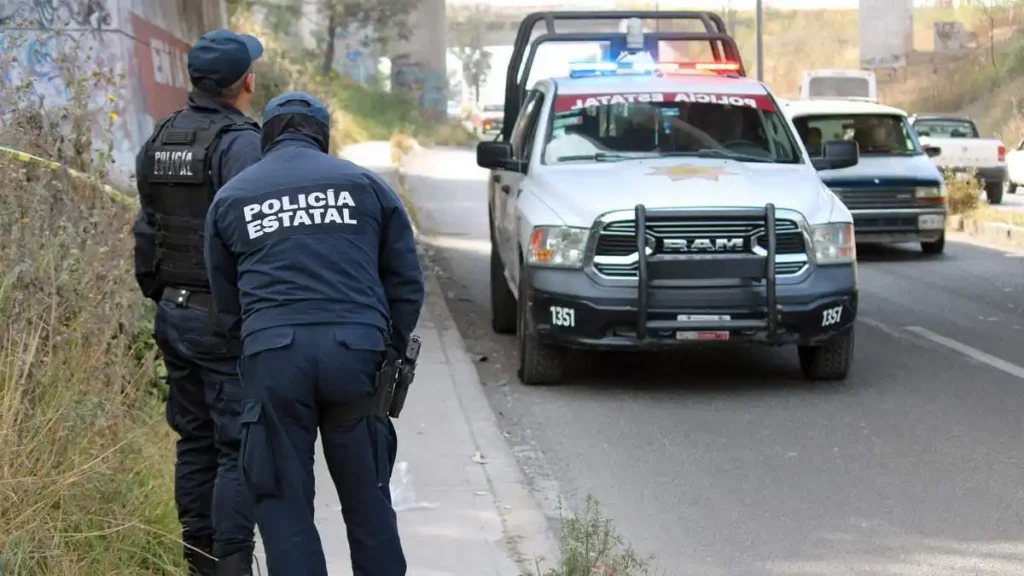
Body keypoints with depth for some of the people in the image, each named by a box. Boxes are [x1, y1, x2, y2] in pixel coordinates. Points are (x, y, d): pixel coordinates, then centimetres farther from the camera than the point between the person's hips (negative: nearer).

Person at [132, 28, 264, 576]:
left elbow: (147, 231, 15)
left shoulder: (159, 141, 10)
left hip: (174, 312, 8)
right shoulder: (242, 142, -15)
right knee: (239, 449, -4)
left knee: (195, 442, 14)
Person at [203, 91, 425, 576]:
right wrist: (392, 351, 19)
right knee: (367, 498, 12)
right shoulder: (365, 185, 13)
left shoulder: (230, 198, 15)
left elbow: (226, 303, 17)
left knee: (284, 504, 5)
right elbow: (407, 283, 11)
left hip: (272, 358, 0)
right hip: (356, 352, 0)